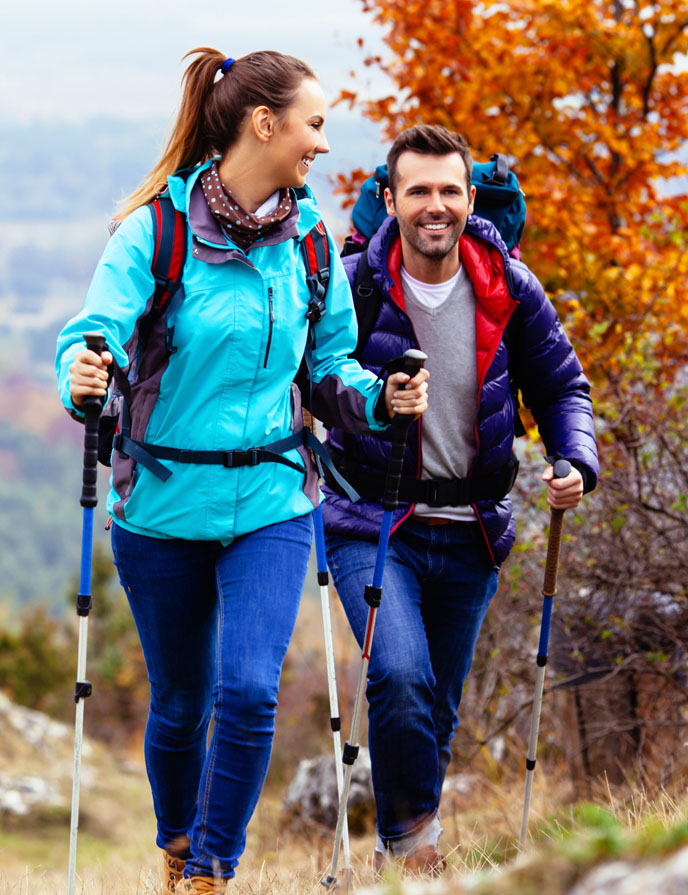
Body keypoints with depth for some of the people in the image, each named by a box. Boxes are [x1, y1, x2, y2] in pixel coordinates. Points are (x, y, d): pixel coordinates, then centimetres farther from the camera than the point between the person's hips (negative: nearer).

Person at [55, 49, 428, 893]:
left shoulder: (309, 240, 2)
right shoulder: (157, 229, -10)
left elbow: (329, 365, 11)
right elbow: (97, 333, -17)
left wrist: (379, 395, -8)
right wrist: (85, 376, -39)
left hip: (271, 501, 2)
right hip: (165, 502, -2)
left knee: (251, 691, -15)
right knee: (181, 703, 12)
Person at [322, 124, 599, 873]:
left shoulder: (508, 290, -1)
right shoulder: (349, 287, -9)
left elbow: (561, 384, 11)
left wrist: (575, 462, -6)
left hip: (471, 534, 3)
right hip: (373, 523, -3)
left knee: (437, 713, 12)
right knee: (401, 680, -24)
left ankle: (401, 851, 31)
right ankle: (414, 839, -6)